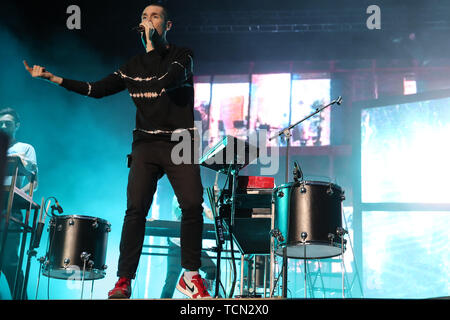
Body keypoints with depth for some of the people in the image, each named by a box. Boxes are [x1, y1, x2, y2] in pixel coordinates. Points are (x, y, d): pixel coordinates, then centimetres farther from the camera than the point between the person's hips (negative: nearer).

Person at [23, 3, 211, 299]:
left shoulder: (182, 55, 4)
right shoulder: (133, 66, 15)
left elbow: (170, 80, -17)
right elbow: (97, 89, 15)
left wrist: (152, 44, -11)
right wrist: (52, 77, 10)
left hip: (180, 143, -2)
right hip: (146, 144, 2)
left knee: (192, 205, -14)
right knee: (136, 207, -11)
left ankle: (191, 275, 0)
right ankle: (124, 279, -7)